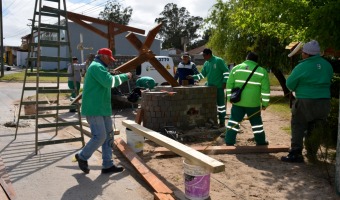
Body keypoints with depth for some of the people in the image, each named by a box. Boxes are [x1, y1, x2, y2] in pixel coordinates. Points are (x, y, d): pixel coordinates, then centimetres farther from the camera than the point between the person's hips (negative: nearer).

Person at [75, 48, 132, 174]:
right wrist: (124, 76, -12)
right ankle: (82, 157, 12)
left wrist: (126, 76, 24)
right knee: (100, 137, -11)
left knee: (108, 136, 8)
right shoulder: (96, 66, -13)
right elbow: (109, 82, -25)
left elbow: (109, 81, 32)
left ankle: (108, 165, 13)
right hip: (94, 109, -11)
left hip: (103, 109, 11)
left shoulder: (100, 67, 22)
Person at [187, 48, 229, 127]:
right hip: (209, 87, 7)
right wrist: (193, 77, 5)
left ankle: (222, 121, 7)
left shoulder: (218, 60, -8)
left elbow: (226, 71, -9)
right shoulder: (206, 63, 11)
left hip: (219, 87, -7)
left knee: (221, 104, -2)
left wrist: (224, 82, -13)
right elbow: (202, 74, 15)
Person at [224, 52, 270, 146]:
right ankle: (261, 142, 25)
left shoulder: (236, 68, 4)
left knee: (234, 120, 9)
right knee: (256, 122, 13)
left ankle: (229, 142, 8)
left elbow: (229, 85, 5)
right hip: (253, 103, -1)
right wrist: (265, 103, 4)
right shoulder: (262, 71, 0)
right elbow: (265, 90, -3)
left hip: (237, 101, 1)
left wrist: (230, 98, 12)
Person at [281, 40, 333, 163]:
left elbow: (289, 84, -5)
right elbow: (329, 80, 14)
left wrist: (297, 89, 15)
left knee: (298, 127, 4)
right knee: (315, 129, 16)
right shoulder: (327, 65, 5)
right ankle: (312, 153, 24)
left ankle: (295, 154, 2)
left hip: (306, 102, -6)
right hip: (324, 102, 6)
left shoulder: (301, 67, -13)